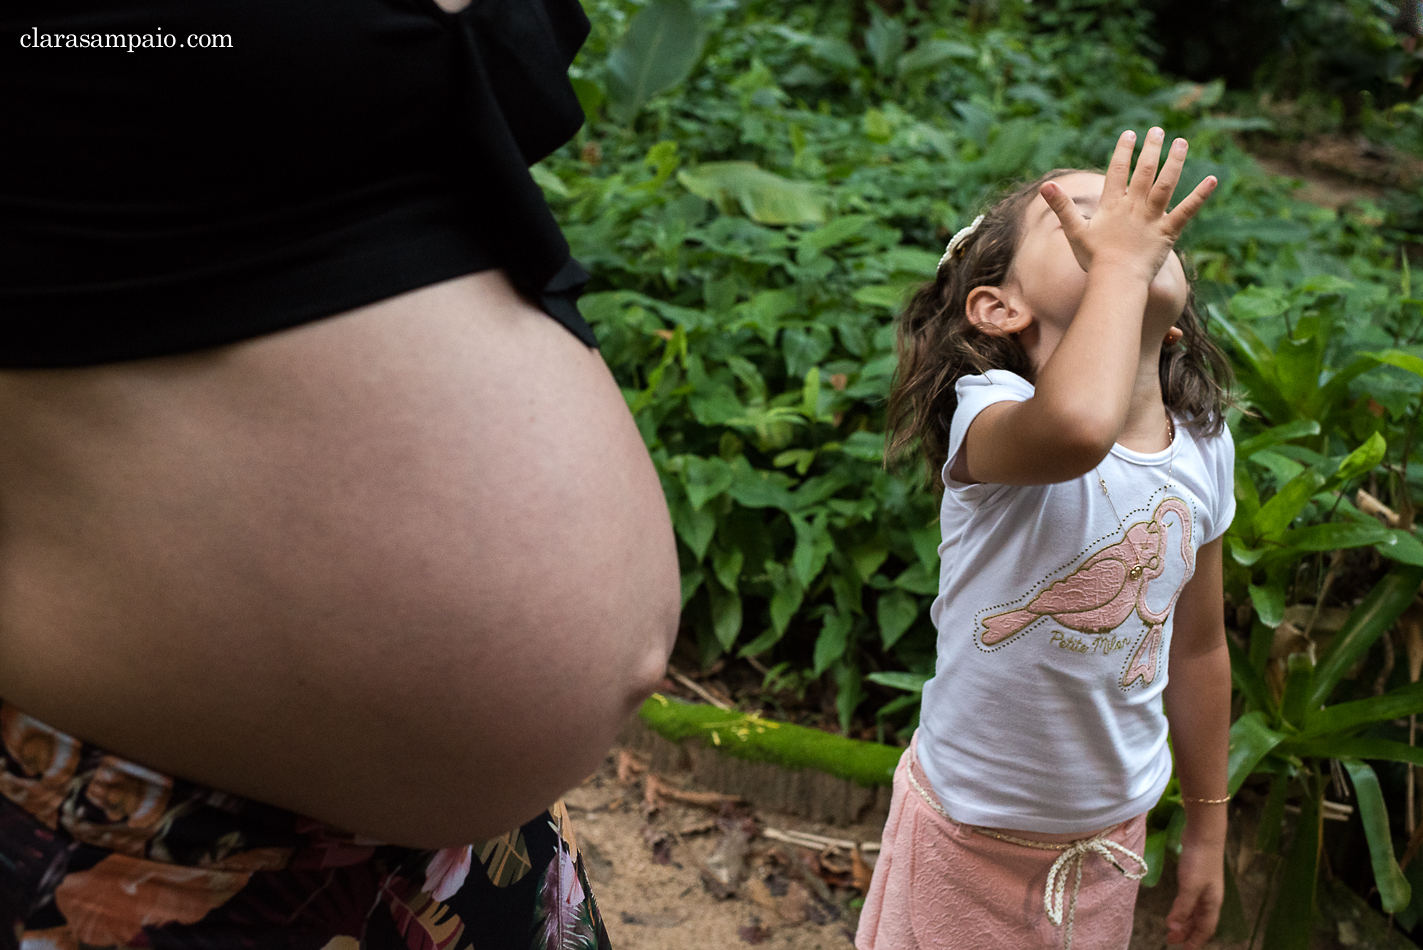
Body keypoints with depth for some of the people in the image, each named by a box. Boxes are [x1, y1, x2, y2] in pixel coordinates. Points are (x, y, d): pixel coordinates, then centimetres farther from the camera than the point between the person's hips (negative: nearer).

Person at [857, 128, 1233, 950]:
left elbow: (1198, 649, 6)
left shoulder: (1204, 448, -5)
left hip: (1114, 827, 5)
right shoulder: (990, 415, -24)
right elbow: (1075, 429, -51)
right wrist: (1122, 259, -35)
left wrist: (1208, 830, 14)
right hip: (974, 830, -5)